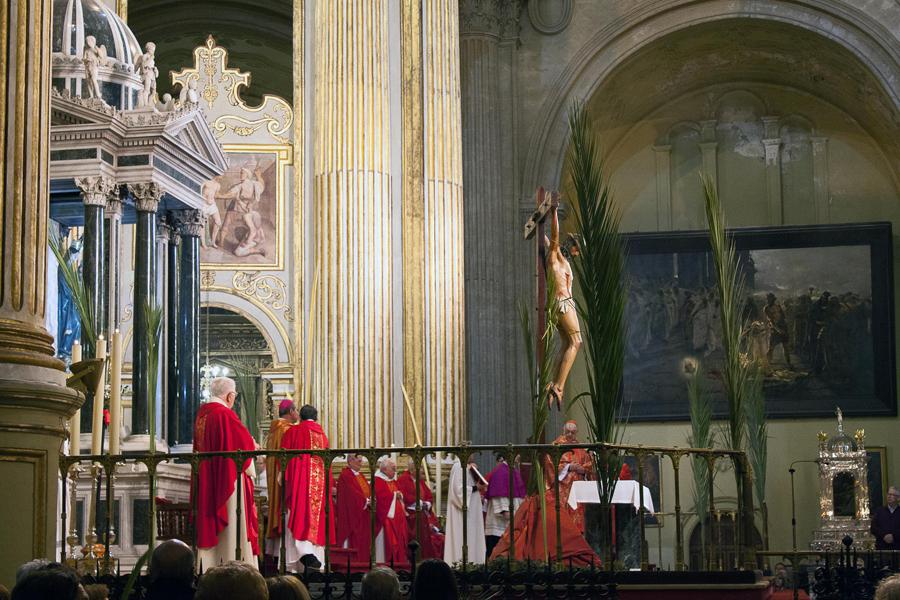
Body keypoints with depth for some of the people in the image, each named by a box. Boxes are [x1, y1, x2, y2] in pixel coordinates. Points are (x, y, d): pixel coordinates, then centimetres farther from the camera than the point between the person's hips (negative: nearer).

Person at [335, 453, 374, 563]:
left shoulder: (360, 475, 18)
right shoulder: (345, 476, -10)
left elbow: (368, 491, 13)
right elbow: (351, 493, -18)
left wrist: (371, 500, -7)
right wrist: (366, 501, -15)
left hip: (363, 515, 9)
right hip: (352, 515, -9)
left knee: (364, 540, 6)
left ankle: (363, 561, 8)